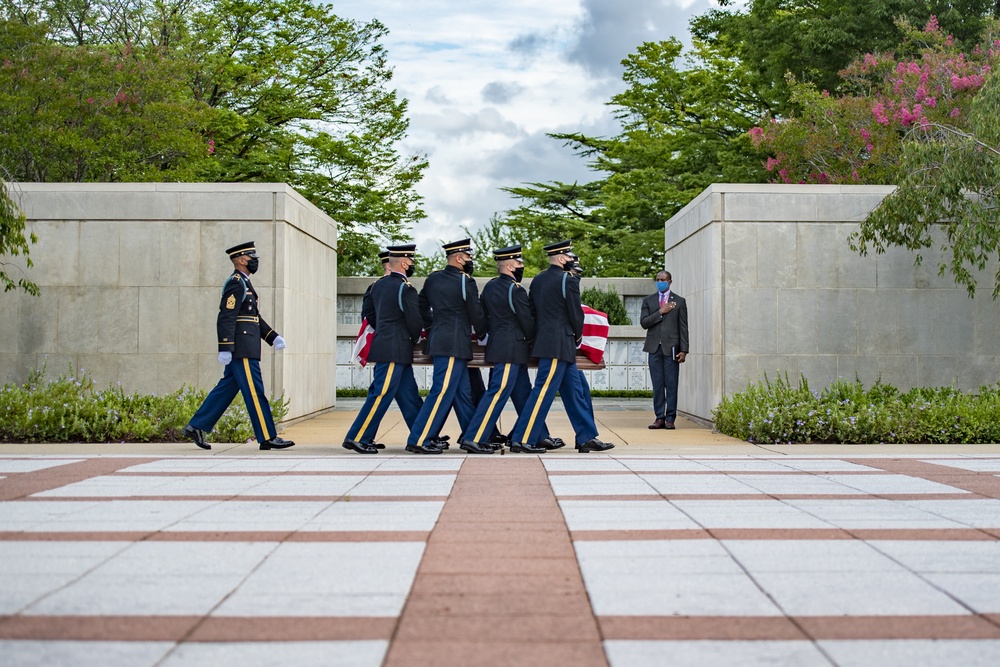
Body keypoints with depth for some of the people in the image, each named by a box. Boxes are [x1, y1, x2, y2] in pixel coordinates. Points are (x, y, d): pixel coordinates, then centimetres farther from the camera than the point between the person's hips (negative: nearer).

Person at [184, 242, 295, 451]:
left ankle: (196, 427, 15)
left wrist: (273, 337, 16)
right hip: (242, 349, -10)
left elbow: (255, 317, 24)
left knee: (226, 389, 12)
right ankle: (268, 438, -3)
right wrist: (225, 349, -24)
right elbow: (226, 318, -19)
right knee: (255, 392, -7)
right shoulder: (236, 284, -12)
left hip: (243, 349, 10)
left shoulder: (244, 284, 20)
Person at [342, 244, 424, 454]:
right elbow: (415, 322, -12)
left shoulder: (379, 285, 11)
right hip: (396, 351, -9)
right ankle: (356, 438, -5)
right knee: (381, 395, -6)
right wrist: (414, 340, 8)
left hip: (384, 345, 9)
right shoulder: (405, 289, -14)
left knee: (410, 396, 13)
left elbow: (372, 315, 18)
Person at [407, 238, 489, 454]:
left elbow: (422, 307, 20)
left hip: (438, 339, 9)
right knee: (442, 392, -7)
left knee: (463, 392, 12)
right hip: (454, 345, -9)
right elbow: (477, 314, -4)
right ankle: (418, 440, -6)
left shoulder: (433, 279, 11)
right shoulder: (465, 282, -11)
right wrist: (482, 333, 15)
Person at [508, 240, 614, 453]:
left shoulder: (537, 280, 11)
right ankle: (522, 440, -5)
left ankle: (587, 438, 17)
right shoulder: (568, 280, -12)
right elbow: (576, 314, -10)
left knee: (573, 391, 13)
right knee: (543, 391, -6)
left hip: (544, 340, 9)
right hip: (560, 345, -9)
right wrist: (577, 337, 7)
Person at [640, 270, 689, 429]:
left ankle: (670, 418, 1)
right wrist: (660, 312, -10)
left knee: (671, 385, -2)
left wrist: (683, 350, -4)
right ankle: (659, 418, 6)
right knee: (657, 385, 2)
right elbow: (643, 323, 0)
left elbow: (683, 327, 3)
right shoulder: (648, 301, 12)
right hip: (654, 347, 2)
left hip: (671, 348, -2)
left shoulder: (679, 301, 7)